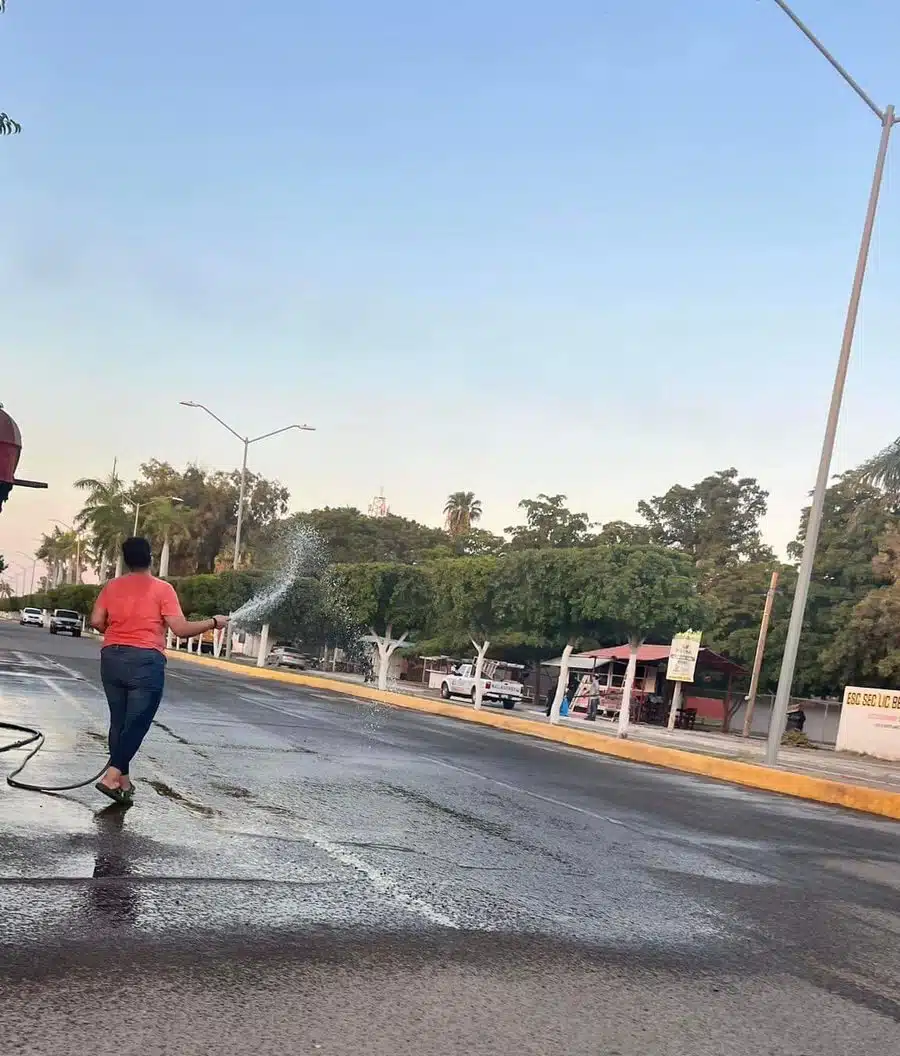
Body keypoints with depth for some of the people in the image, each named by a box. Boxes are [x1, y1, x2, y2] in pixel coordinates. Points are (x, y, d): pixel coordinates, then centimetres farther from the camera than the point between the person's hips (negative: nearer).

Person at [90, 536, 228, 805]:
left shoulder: (112, 587, 9)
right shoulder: (162, 589, -4)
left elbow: (96, 621, 4)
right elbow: (181, 629, -10)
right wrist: (213, 622, 3)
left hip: (111, 658, 5)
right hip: (146, 661, -5)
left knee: (118, 721, 13)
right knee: (137, 723, -1)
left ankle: (123, 780, 18)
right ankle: (112, 776, -13)